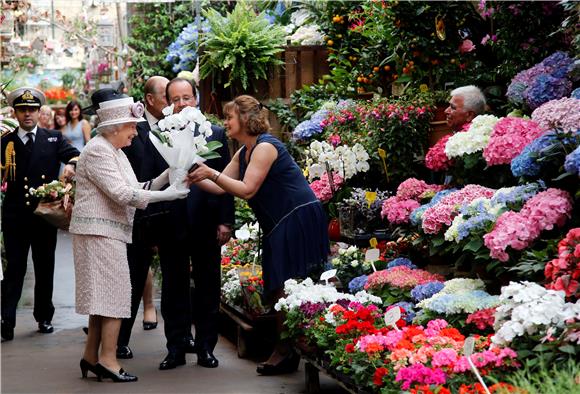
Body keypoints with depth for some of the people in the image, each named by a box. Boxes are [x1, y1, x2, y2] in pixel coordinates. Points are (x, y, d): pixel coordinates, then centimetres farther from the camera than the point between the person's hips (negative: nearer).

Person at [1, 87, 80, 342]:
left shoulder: (53, 139, 8)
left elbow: (75, 155, -3)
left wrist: (72, 165, -24)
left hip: (45, 215, 2)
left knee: (45, 268, 10)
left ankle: (44, 318, 23)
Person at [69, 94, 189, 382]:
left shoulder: (114, 151, 18)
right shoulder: (97, 151, -14)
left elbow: (134, 189, 14)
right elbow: (122, 194, -20)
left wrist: (167, 176, 3)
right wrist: (166, 195, -17)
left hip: (109, 232, 10)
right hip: (99, 231, -10)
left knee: (102, 295, 10)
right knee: (113, 293, -9)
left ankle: (91, 357, 15)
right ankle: (107, 359, -6)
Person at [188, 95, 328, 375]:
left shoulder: (265, 147, -15)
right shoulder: (243, 153, 15)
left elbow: (247, 190, -20)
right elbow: (221, 188, 12)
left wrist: (212, 173, -20)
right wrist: (194, 178, -1)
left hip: (299, 220, -10)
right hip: (279, 225, 10)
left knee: (286, 288, -9)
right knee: (278, 289, 9)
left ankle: (286, 352, -4)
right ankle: (284, 350, 13)